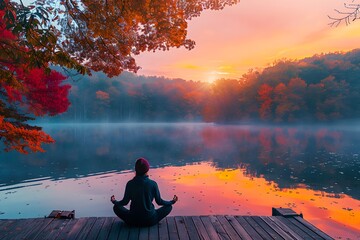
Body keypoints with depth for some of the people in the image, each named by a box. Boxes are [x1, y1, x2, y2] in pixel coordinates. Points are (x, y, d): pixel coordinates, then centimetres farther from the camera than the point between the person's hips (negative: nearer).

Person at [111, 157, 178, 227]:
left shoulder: (130, 184, -11)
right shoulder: (153, 184, -13)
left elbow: (125, 202, 0)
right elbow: (159, 202, -2)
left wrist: (114, 202, 22)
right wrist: (172, 202, 17)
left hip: (133, 221, 1)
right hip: (150, 220, 0)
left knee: (116, 207, 22)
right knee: (169, 207, 17)